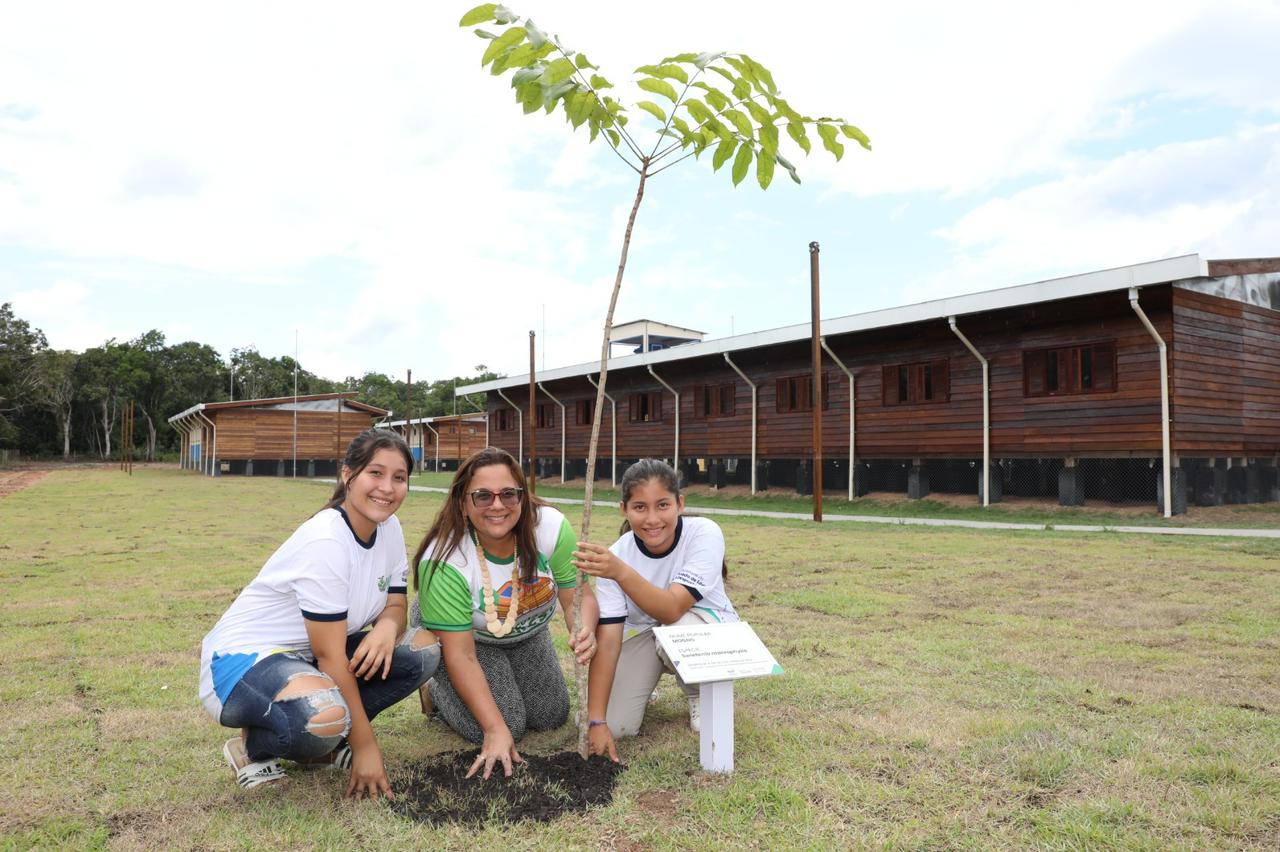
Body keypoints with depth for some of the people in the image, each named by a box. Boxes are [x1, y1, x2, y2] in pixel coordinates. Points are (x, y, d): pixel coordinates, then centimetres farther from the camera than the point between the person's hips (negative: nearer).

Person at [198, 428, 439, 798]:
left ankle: (323, 742, 4)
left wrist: (387, 626, -23)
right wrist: (365, 745, -18)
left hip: (306, 656, 8)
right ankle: (251, 747, -3)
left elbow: (396, 604, 4)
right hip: (243, 658, -8)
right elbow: (329, 656, -24)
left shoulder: (388, 528, -3)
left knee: (423, 647, -9)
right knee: (325, 716, -38)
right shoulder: (325, 542, -26)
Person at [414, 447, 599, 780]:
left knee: (551, 716, 4)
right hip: (465, 638, -4)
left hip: (526, 634, 4)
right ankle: (436, 690, 13)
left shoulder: (551, 526, -29)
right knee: (500, 726, -15)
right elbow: (460, 655, -30)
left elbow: (578, 596, -22)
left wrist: (583, 631, -46)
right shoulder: (444, 560, -35)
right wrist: (496, 729, -33)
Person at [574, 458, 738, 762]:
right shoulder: (615, 555, -22)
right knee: (616, 725, -16)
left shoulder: (704, 533, -28)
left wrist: (621, 572, -56)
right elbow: (607, 639, -24)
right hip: (644, 631, 2)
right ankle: (646, 683, 19)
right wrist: (597, 721, -28)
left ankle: (701, 695, -4)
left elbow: (672, 610, -40)